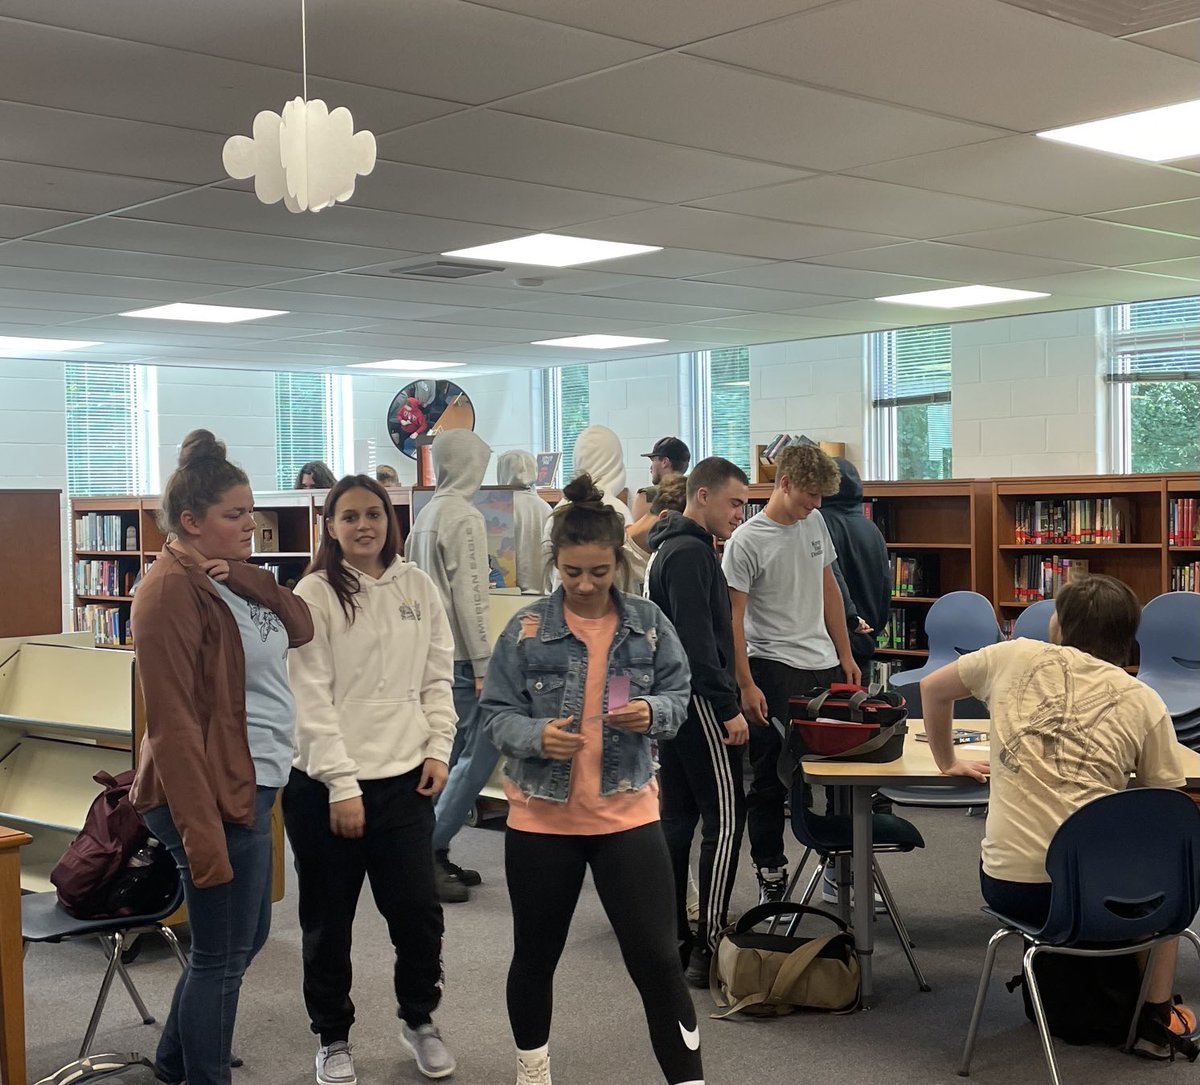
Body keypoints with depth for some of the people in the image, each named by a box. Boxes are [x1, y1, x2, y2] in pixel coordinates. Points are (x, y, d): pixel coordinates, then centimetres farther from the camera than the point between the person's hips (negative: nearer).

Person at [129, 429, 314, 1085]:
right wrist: (202, 832, -25)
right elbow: (172, 720, -22)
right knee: (222, 956, 2)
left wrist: (247, 579, -10)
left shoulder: (229, 578, 12)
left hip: (250, 785, 10)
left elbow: (302, 630, 5)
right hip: (214, 795, -10)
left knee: (244, 939, 21)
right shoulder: (173, 588, -18)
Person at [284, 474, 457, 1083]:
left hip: (405, 778, 3)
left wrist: (438, 750, 0)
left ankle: (419, 1021, 30)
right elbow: (311, 698, -11)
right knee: (328, 922, 9)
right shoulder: (314, 595, -7)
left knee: (418, 910, 5)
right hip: (325, 785, -3)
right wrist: (342, 786, -14)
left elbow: (438, 677, 11)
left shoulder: (417, 587, 6)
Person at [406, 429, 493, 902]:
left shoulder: (426, 515, 12)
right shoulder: (464, 517, -14)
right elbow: (469, 596, -18)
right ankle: (428, 850, -4)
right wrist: (483, 664, -16)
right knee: (478, 754, -4)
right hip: (459, 658, -9)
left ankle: (435, 855, 18)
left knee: (454, 756, 14)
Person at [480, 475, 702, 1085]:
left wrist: (652, 712, -18)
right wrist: (536, 735, -25)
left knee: (657, 959, -2)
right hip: (541, 817, 1)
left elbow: (678, 699, 4)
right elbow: (495, 713, -4)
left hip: (627, 814, 0)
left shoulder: (649, 623, -1)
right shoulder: (526, 628, -5)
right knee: (535, 956, 16)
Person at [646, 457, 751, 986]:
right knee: (725, 818, -7)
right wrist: (729, 708, -19)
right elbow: (698, 640, -22)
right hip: (698, 699, -11)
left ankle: (671, 937, 17)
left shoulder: (668, 548, 18)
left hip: (670, 700, 11)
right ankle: (710, 947, -7)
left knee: (677, 817, 12)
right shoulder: (691, 552, -15)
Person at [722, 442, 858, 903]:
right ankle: (770, 874, 15)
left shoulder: (814, 523, 8)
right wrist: (746, 685, -16)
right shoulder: (746, 542, -12)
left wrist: (845, 655, 17)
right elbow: (733, 617, -12)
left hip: (824, 665, 6)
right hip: (774, 671, -6)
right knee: (771, 779, 3)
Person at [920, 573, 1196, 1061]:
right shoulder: (1145, 702, 1)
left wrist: (949, 762, 31)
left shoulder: (1016, 656, 4)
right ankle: (1156, 1017, 30)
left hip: (1006, 886, 1)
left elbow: (932, 689, 18)